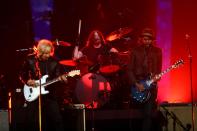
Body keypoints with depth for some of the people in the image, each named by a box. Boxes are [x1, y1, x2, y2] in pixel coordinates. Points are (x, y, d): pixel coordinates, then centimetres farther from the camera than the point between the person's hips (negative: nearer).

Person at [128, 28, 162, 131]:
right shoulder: (135, 51, 2)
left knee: (148, 113, -8)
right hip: (137, 84, 0)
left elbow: (159, 68, 9)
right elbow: (130, 70, 0)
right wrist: (136, 84, -11)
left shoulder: (157, 51, 7)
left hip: (151, 85, 0)